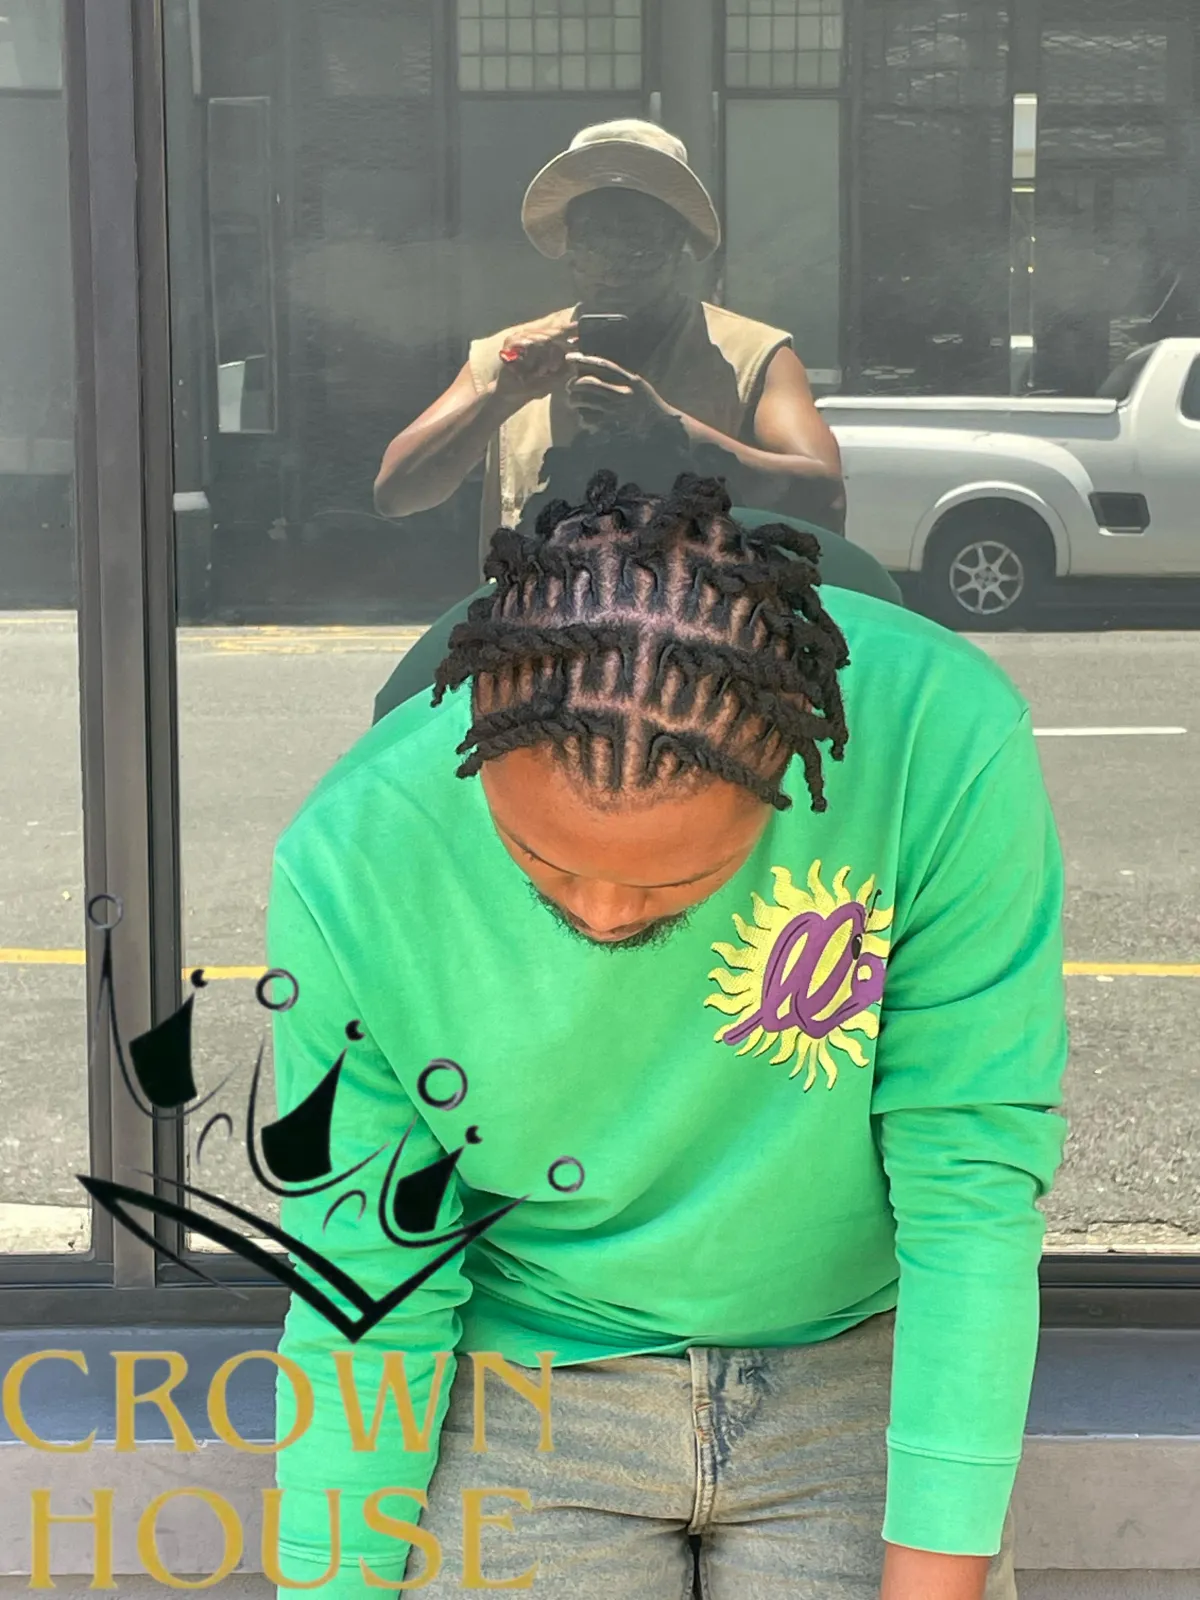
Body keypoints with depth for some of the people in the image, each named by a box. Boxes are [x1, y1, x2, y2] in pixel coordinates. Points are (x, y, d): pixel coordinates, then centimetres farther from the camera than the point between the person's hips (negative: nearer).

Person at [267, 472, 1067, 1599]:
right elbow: (367, 1299, -11)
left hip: (858, 1371, 0)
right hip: (525, 1388, 0)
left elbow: (971, 1183, -18)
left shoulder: (943, 744, -26)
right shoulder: (348, 869, -22)